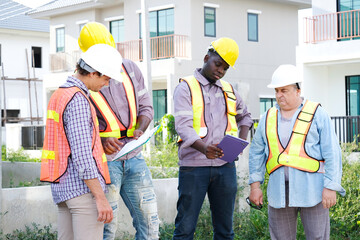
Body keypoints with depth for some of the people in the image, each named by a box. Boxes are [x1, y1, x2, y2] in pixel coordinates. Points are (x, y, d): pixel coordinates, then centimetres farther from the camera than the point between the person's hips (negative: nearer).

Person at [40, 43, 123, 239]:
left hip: (62, 186, 10)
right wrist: (101, 199, -21)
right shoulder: (77, 100, -15)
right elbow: (82, 156, -21)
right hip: (83, 187, -10)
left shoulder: (59, 94, 16)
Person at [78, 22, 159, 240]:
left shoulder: (130, 69, 7)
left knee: (150, 220, 6)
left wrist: (140, 129, -9)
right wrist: (101, 140, -20)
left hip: (134, 156, 4)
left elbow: (146, 107, 11)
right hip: (103, 159, -4)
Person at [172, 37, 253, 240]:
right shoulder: (186, 87, 1)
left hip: (225, 165, 5)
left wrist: (242, 140, 11)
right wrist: (204, 148, -31)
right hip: (194, 165, -5)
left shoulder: (229, 90, 17)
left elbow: (245, 116, 33)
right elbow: (183, 126, -12)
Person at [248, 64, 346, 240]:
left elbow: (332, 153, -4)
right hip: (279, 192, 3)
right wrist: (255, 185, 7)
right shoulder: (268, 118, 11)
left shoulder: (317, 115, 0)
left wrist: (331, 187, -12)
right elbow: (256, 153, 15)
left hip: (311, 190, -3)